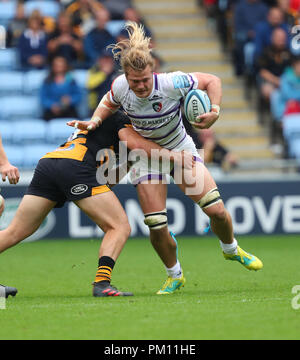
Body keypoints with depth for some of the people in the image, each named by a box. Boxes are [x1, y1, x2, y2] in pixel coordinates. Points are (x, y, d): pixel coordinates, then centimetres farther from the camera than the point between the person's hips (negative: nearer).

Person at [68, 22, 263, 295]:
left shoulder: (172, 83, -29)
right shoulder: (121, 87, -21)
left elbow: (212, 81, -14)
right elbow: (109, 103, 4)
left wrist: (215, 112, -29)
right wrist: (95, 121, -14)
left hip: (181, 150, -1)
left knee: (216, 209, -11)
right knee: (157, 226, -10)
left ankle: (231, 249, 24)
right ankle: (175, 275, 17)